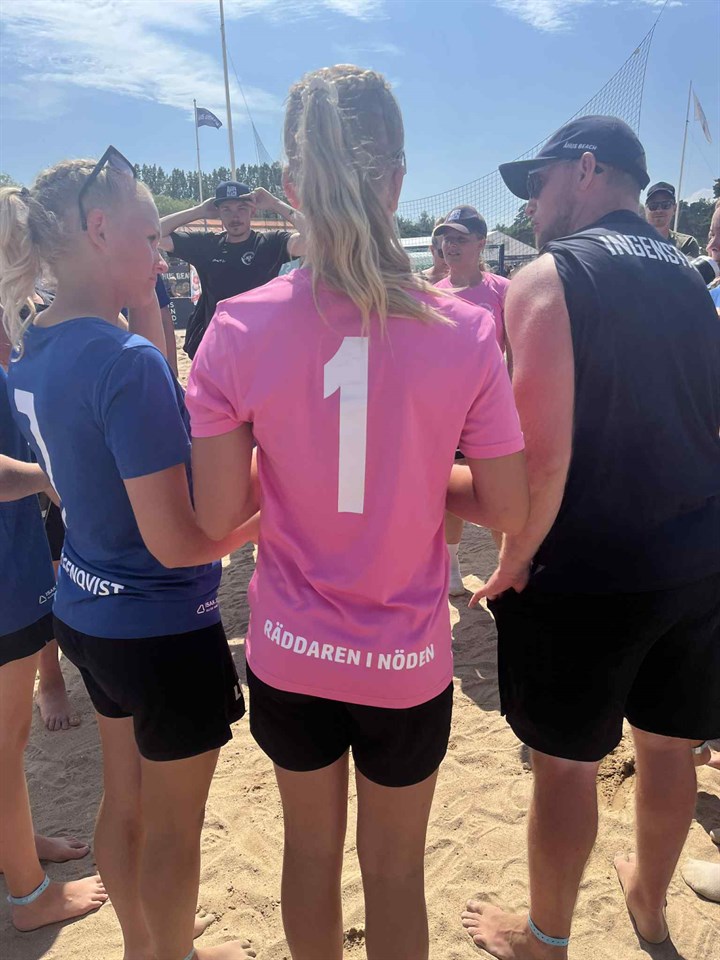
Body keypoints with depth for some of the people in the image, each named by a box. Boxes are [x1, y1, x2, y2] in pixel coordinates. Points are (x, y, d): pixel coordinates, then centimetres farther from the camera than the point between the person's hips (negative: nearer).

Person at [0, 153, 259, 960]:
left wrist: (143, 311, 5)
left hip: (87, 613, 9)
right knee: (173, 827, 16)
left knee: (123, 800, 27)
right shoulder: (128, 362, -26)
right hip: (163, 630, -9)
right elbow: (178, 542, -27)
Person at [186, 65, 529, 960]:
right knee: (395, 870, 23)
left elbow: (218, 514, -11)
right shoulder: (464, 331, -15)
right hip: (407, 659, 0)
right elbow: (506, 507, -9)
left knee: (311, 849, 26)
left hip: (290, 652, 1)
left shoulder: (238, 328, -14)